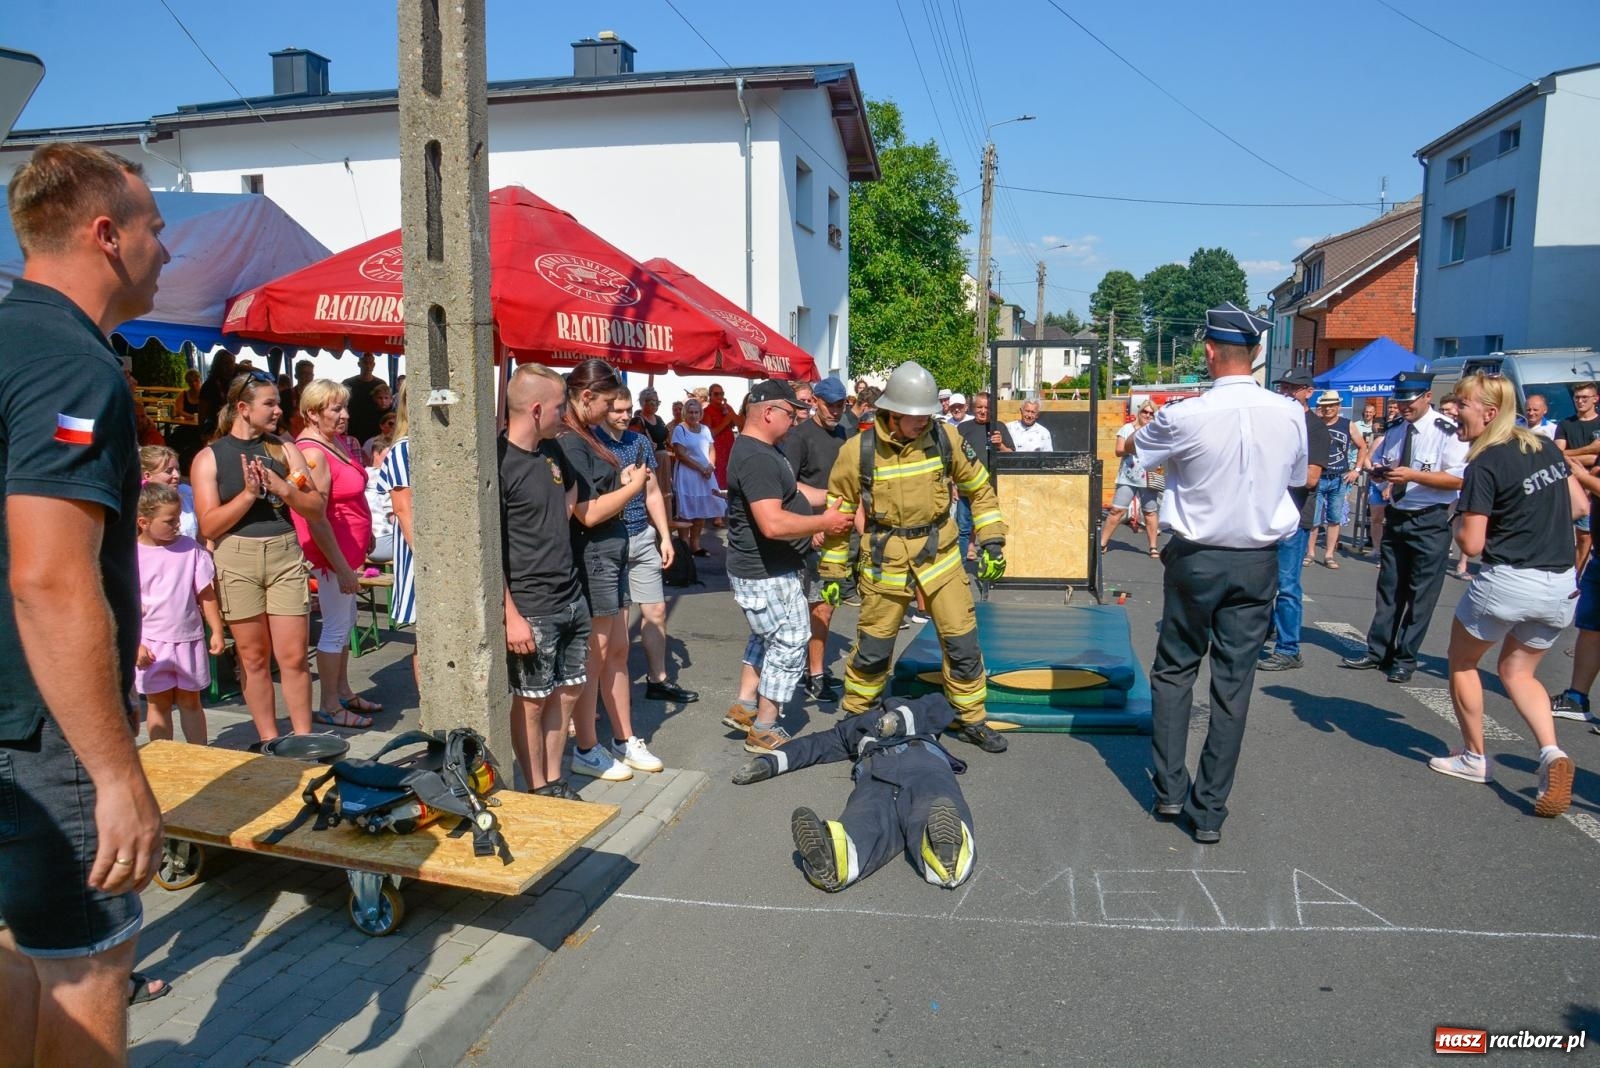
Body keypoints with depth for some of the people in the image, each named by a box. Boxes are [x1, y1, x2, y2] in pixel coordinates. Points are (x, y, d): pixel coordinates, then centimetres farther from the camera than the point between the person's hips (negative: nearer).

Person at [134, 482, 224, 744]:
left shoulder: (190, 548, 0)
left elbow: (207, 594, 4)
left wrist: (216, 631, 1)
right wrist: (134, 643, -10)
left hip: (189, 639, 2)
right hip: (151, 643, -2)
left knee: (190, 701, 13)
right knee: (158, 704, 9)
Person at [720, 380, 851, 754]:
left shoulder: (762, 450, 10)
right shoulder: (756, 458, -25)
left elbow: (787, 492, 21)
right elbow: (773, 523, -34)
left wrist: (832, 498, 11)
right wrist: (824, 522, -23)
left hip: (760, 570, 11)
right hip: (769, 575, -11)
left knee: (765, 639, 24)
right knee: (789, 645, 0)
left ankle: (744, 708, 33)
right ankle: (764, 731, 11)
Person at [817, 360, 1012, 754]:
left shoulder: (945, 438, -8)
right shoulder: (858, 452, -13)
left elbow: (980, 489, 5)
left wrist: (992, 542, 1)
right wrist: (832, 571, 0)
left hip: (940, 558, 2)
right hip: (885, 565, -2)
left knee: (963, 643, 5)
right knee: (873, 649, 9)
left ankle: (971, 719, 25)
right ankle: (854, 717, 32)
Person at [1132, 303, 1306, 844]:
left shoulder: (1186, 416, -16)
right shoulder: (1290, 414, -5)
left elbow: (1136, 448, 4)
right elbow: (1297, 477, 13)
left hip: (1196, 559, -2)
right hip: (1258, 561, 3)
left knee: (1174, 670, 15)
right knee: (1234, 682, 7)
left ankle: (1170, 790, 17)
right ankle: (1209, 811, 14)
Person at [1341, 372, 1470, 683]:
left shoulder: (1447, 430, -14)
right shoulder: (1395, 429, 7)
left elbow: (1458, 479, -19)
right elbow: (1376, 461, 19)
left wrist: (1412, 475, -26)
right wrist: (1378, 470, -4)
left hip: (1429, 523, -7)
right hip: (1395, 517, 7)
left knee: (1421, 595, 3)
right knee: (1388, 588, 14)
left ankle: (1405, 660, 13)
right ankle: (1377, 653, 23)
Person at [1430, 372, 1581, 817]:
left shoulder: (1485, 465, -15)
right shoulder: (1547, 448, 6)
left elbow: (1472, 544, -16)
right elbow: (1580, 505, 18)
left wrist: (1457, 527, 4)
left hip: (1508, 582, -7)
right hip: (1562, 585, 7)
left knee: (1462, 663, 17)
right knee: (1518, 671, 21)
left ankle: (1474, 757, 24)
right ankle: (1551, 751, -1)